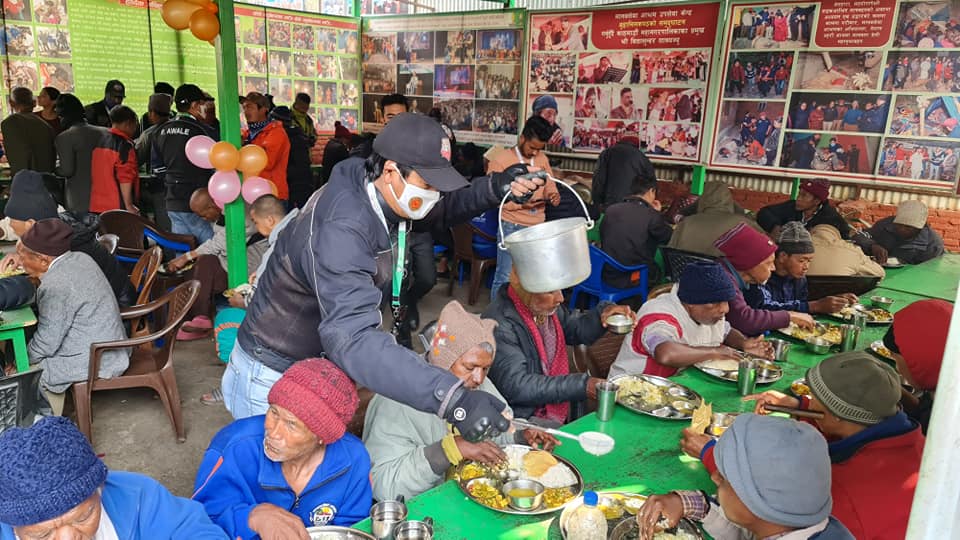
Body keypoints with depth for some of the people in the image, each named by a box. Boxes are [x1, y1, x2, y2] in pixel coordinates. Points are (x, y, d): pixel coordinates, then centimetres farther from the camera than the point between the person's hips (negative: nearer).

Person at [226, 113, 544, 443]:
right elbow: (352, 338, -48)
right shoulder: (340, 232, -36)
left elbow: (439, 212, 5)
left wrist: (495, 188, -15)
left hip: (316, 362, 8)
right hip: (272, 379, -8)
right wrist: (453, 398, -56)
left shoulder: (373, 191, -11)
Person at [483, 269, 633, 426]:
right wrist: (581, 386, -25)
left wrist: (602, 314, -4)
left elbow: (575, 328, 18)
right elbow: (515, 386, -25)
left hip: (562, 410, 8)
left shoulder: (544, 306, 2)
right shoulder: (500, 324, -22)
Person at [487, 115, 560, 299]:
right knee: (505, 277, -1)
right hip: (512, 227, -5)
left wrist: (553, 195, -7)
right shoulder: (500, 159, -8)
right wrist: (519, 204, -20)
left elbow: (550, 186, 17)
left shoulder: (542, 159, 10)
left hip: (538, 227, 6)